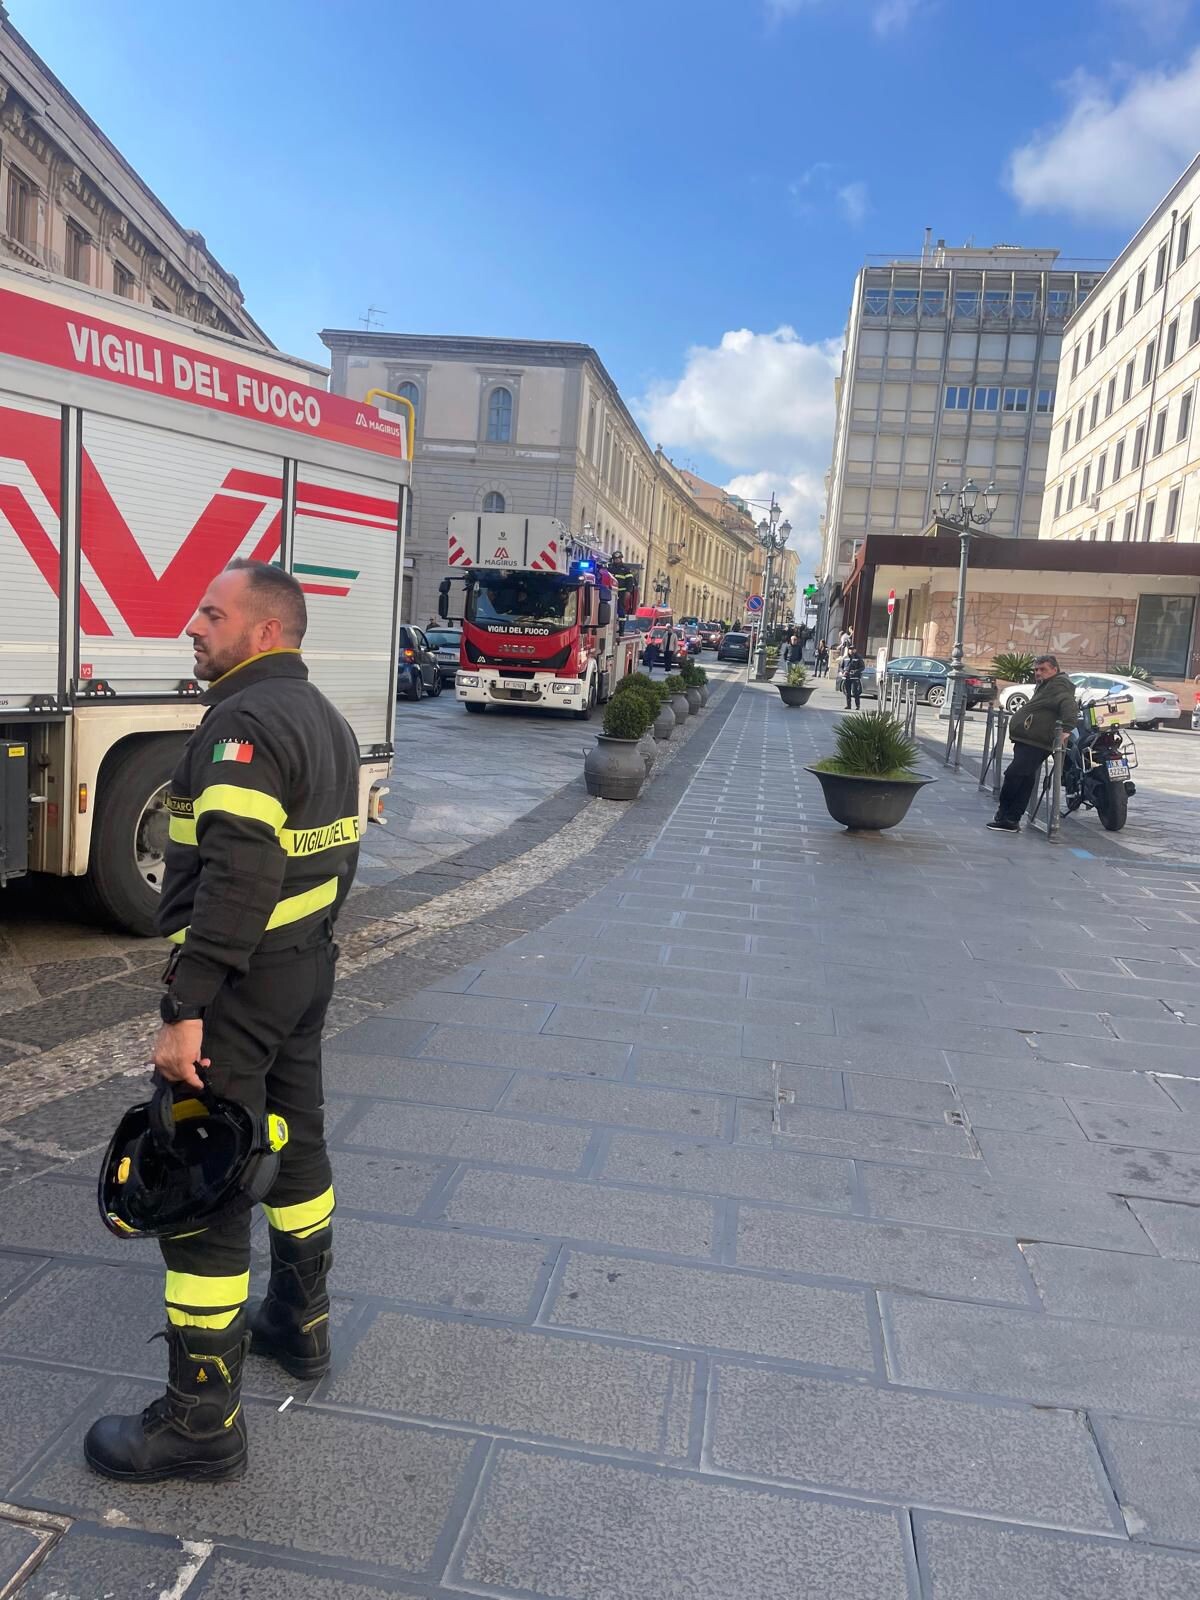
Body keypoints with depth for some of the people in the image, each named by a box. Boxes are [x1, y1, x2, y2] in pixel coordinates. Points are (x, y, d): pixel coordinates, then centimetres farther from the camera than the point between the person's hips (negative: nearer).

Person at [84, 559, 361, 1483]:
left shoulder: (244, 722, -19)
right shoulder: (324, 720, 11)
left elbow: (235, 878, -28)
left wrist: (187, 1011, -26)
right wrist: (307, 947, 20)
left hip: (239, 982, -10)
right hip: (308, 971, 10)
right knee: (294, 1140, 22)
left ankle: (203, 1421, 11)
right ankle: (300, 1323, 39)